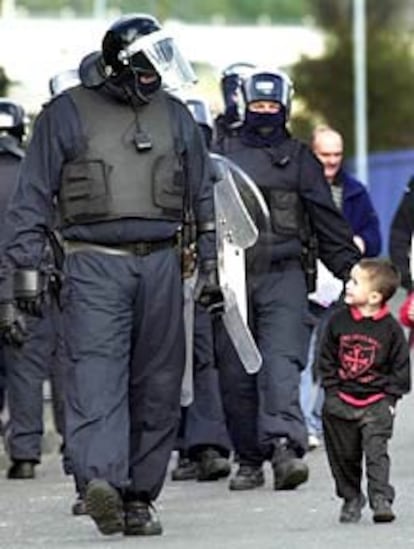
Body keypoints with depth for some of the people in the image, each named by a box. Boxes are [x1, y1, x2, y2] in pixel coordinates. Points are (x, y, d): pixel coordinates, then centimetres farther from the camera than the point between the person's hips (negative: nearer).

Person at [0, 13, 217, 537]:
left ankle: (139, 495, 8)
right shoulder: (67, 114, 2)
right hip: (94, 263, -4)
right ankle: (101, 479, -33)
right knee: (96, 374, -18)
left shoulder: (174, 116, 13)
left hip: (160, 263, 4)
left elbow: (201, 195, 21)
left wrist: (209, 266, 18)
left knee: (157, 385, 2)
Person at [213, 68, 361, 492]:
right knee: (235, 373, 1)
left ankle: (285, 446, -30)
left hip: (284, 276, -1)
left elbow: (328, 222, 15)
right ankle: (249, 459, 9)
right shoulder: (222, 155, 13)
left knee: (281, 362, -17)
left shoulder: (298, 159, 13)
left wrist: (353, 271, 11)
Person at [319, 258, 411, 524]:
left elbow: (401, 367, 0)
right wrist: (332, 391, 0)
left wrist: (390, 397, -6)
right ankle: (351, 499, 26)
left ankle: (381, 499, -16)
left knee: (376, 451, -14)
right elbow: (327, 359, 7)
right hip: (342, 401, 3)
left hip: (377, 402, -3)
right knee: (344, 455, 10)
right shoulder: (338, 321, 0)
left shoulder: (390, 328, -7)